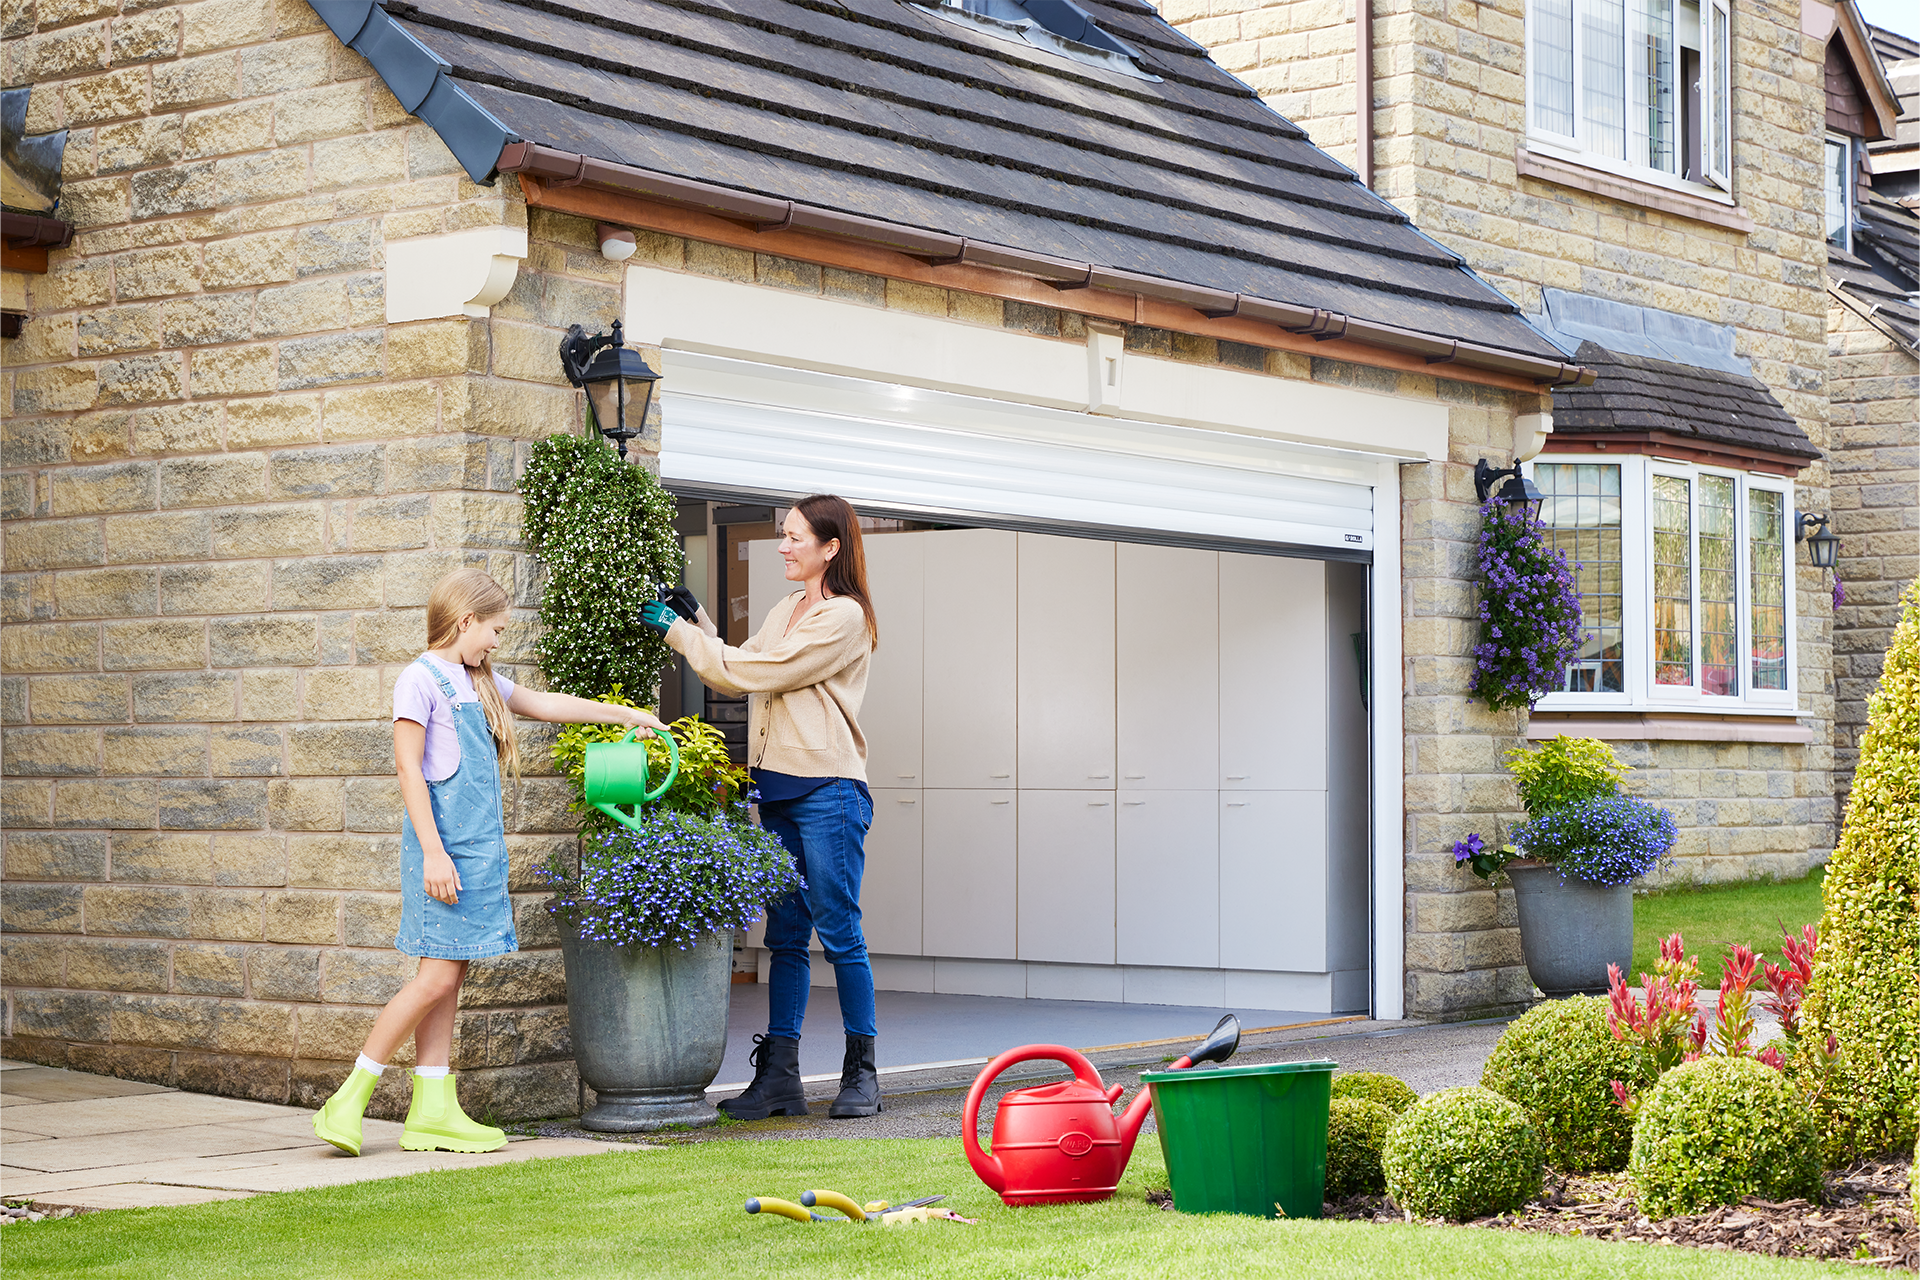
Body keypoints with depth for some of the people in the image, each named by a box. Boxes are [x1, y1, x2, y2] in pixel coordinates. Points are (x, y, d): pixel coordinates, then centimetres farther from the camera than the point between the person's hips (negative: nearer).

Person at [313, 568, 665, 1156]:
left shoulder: (479, 683, 17)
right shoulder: (421, 679, -8)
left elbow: (547, 704, 31)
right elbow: (408, 768, -14)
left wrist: (624, 714, 35)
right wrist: (433, 852, -19)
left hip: (479, 847, 9)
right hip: (443, 848, -9)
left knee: (449, 978, 7)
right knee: (437, 976, -11)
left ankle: (432, 1112, 8)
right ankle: (348, 1101, -4)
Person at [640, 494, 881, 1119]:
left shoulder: (844, 616, -9)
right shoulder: (786, 612, 19)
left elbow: (755, 673, -13)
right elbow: (737, 672, 18)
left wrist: (678, 630, -7)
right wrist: (695, 619, 10)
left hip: (828, 790, -8)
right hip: (776, 789, 8)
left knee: (838, 931, -4)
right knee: (784, 936, 7)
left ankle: (861, 1073, 6)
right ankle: (779, 1078, 8)